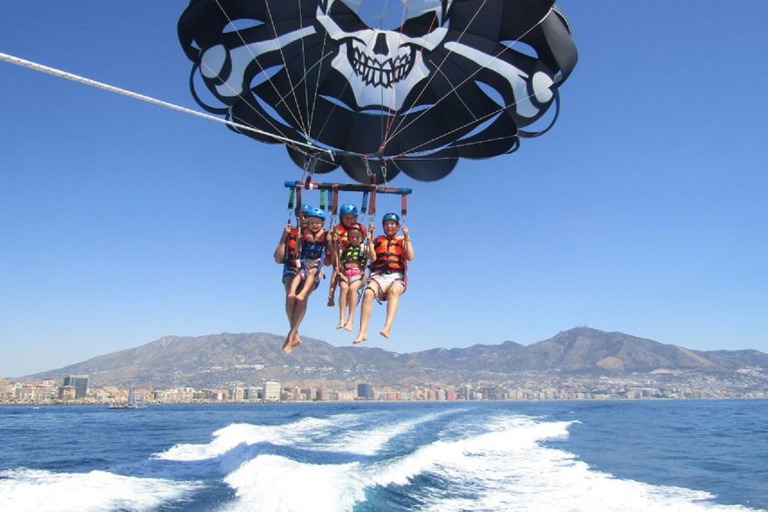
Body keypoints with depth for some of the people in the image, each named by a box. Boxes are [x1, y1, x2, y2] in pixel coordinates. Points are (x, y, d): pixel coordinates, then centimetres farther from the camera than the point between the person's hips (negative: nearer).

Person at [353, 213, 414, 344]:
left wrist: (407, 238, -2)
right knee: (368, 293, -31)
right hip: (379, 275, 1)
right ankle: (362, 332, -34)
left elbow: (410, 257, 1)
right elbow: (373, 257, 5)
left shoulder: (402, 241, 18)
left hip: (396, 276, -1)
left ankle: (387, 327, -54)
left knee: (394, 291, -38)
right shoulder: (378, 240, 21)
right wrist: (370, 239, 1)